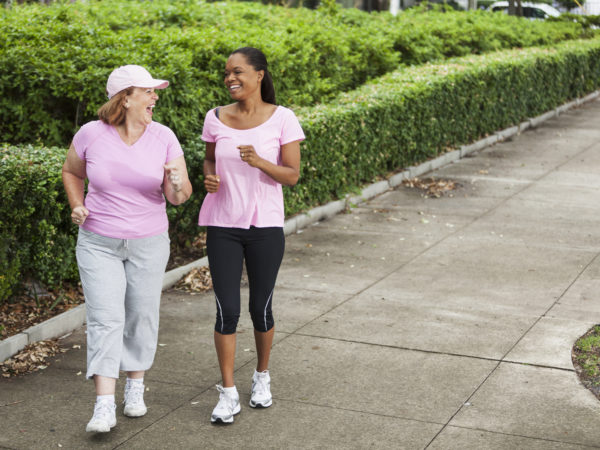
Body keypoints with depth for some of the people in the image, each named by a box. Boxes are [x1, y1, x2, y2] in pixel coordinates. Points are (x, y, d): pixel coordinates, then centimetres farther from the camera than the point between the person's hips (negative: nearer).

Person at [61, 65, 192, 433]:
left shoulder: (163, 137, -8)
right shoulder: (91, 134, -9)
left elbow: (179, 196, -9)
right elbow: (72, 172, 10)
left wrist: (178, 185, -32)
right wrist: (77, 206, -6)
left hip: (148, 243, 1)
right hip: (98, 242, -1)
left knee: (142, 315, 10)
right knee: (105, 318, -8)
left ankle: (136, 386, 30)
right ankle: (105, 406, -8)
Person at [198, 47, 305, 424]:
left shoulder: (282, 119, -6)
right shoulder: (216, 118, 1)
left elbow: (292, 175, -6)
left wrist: (260, 162, -24)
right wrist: (209, 177, -6)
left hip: (265, 226, -1)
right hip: (223, 226, 1)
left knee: (261, 308, 9)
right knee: (227, 310, -2)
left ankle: (262, 376, 33)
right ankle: (228, 393, 9)